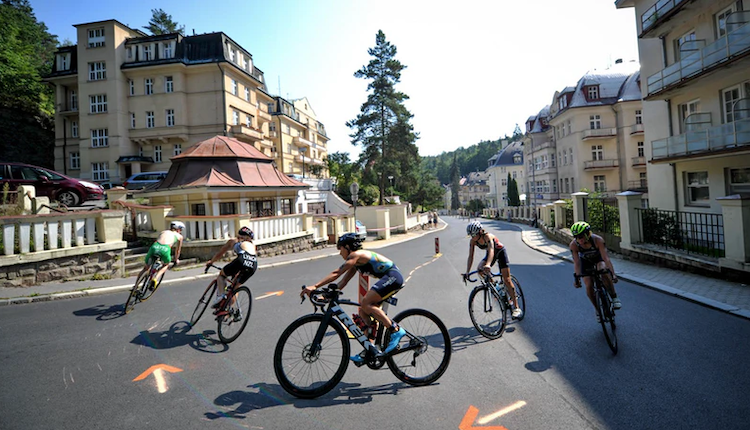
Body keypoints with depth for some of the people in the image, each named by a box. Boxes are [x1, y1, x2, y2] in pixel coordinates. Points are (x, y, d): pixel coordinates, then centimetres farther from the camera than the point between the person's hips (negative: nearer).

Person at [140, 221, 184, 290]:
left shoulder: (163, 232, 34)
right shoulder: (179, 236, 26)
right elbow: (178, 250, 38)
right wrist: (176, 260, 55)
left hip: (155, 247, 3)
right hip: (165, 249, -3)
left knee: (146, 267, 24)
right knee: (166, 265, 27)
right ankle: (155, 279, 4)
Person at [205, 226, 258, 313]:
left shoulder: (233, 241, 30)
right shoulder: (252, 245, 36)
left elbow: (220, 254, 37)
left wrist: (211, 262, 54)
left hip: (242, 260, -4)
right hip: (254, 265, 4)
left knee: (221, 275, 22)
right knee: (236, 285, 25)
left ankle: (221, 295, 0)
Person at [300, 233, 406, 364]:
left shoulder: (356, 255, -12)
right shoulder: (356, 261, 17)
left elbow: (336, 273, -20)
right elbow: (343, 282, 14)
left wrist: (314, 286, -23)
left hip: (393, 276, -10)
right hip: (389, 279, 10)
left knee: (366, 304, -21)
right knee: (363, 311, 6)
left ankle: (396, 330, -15)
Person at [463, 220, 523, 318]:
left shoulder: (488, 236, -36)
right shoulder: (472, 241, -19)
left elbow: (491, 250, -52)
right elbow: (470, 257, -20)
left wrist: (488, 264, -69)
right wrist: (467, 272, -30)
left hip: (500, 252, -6)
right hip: (489, 254, 6)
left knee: (507, 280, -10)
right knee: (480, 269, -21)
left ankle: (516, 307, -4)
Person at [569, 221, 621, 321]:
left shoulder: (597, 240, -36)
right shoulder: (573, 245, -32)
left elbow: (606, 258, -37)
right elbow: (576, 263, -30)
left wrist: (612, 274, -44)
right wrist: (577, 277, -38)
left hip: (599, 257, -1)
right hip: (585, 261, 1)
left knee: (604, 273, -34)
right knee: (589, 286, -10)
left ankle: (614, 298, -14)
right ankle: (597, 309, 13)